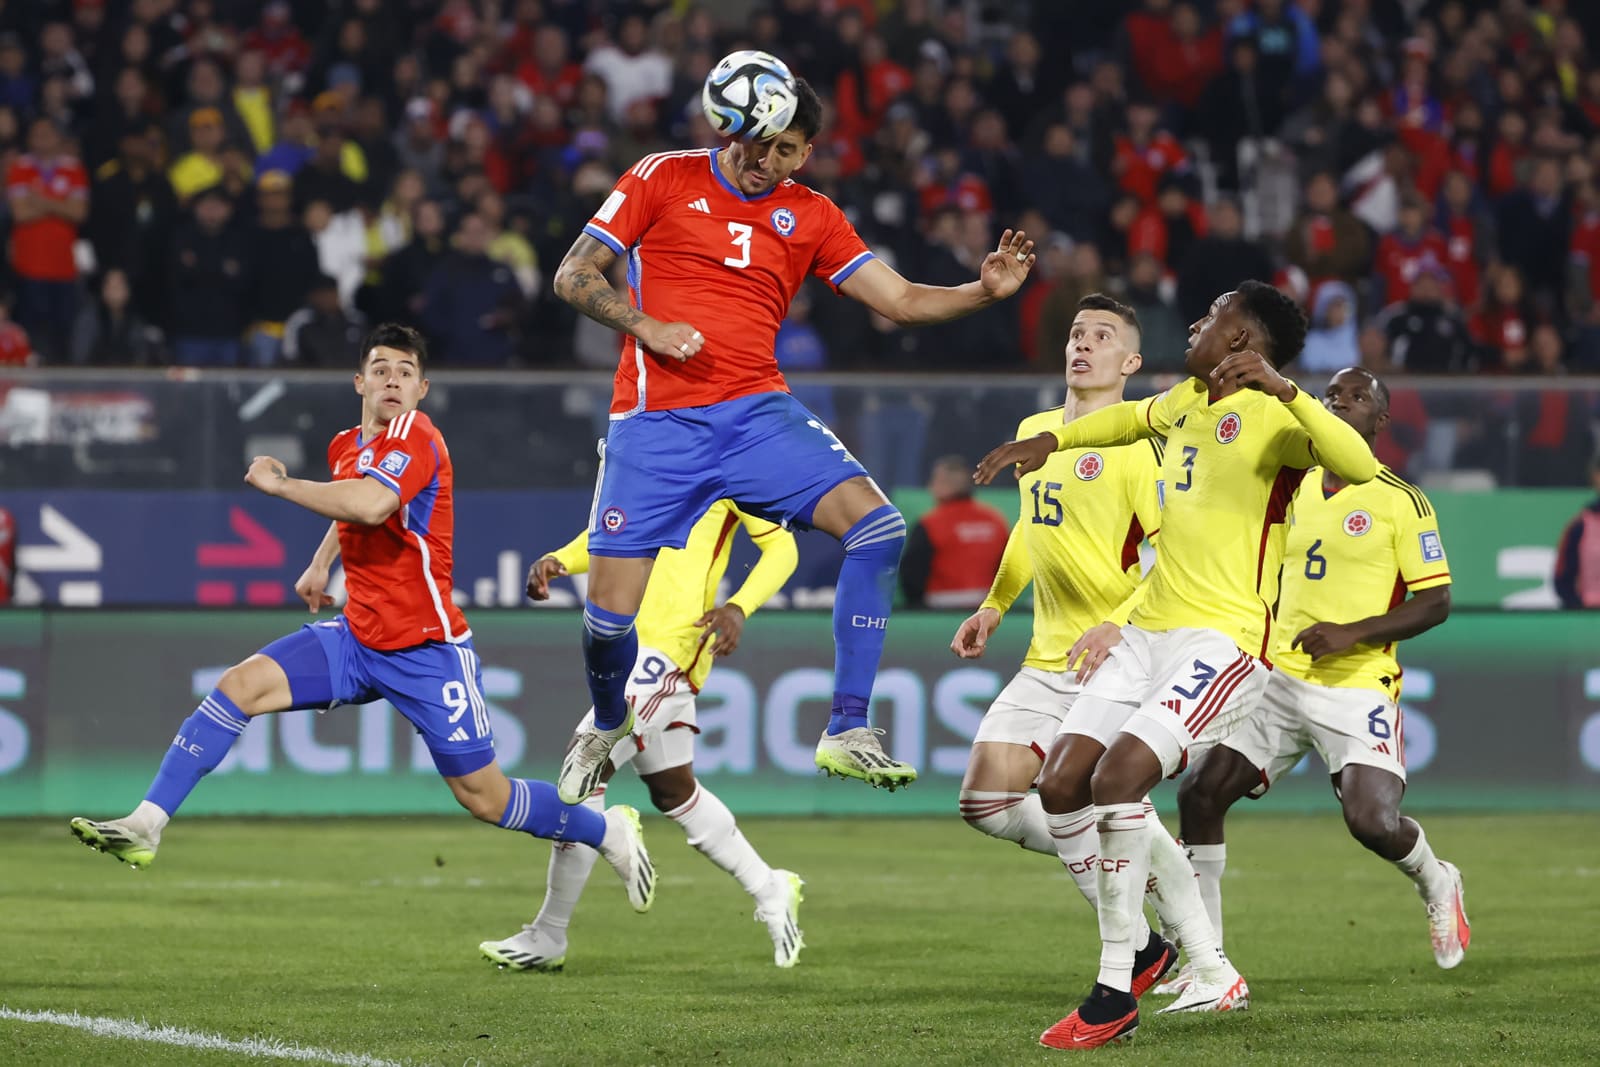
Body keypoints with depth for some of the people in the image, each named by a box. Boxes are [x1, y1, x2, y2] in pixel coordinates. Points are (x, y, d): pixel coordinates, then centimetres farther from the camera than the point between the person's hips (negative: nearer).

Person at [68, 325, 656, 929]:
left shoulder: (415, 436, -16)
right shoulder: (346, 447, 9)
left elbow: (371, 504, -36)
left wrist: (280, 484, -25)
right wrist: (320, 564, 23)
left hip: (427, 650, -7)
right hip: (357, 636, 7)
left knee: (485, 798, -1)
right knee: (241, 686, -12)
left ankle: (610, 832, 24)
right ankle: (145, 826, -12)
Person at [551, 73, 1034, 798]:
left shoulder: (810, 217, 10)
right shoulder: (664, 178, 3)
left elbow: (902, 301, 7)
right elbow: (573, 277, 3)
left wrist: (985, 290, -11)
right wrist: (644, 326, -13)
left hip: (757, 413, 2)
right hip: (656, 425, -2)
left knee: (878, 527, -21)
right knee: (610, 614, -6)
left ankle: (846, 732, -17)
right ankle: (608, 725, 29)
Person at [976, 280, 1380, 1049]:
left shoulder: (1271, 417, -11)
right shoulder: (1187, 400, 15)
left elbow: (1359, 466, -31)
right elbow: (1133, 418, 41)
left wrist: (1281, 387, -36)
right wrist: (1050, 441, 40)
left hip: (1224, 641, -9)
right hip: (1148, 634, 9)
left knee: (1118, 776, -25)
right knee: (1062, 785, -1)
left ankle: (1116, 996, -14)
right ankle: (1209, 970, 9)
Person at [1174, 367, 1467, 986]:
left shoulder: (1400, 503, -5)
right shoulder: (1293, 488, 12)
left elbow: (1435, 603, -8)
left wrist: (1353, 632, -18)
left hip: (1358, 687, -5)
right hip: (1281, 677, 5)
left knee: (1373, 821, -21)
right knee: (1199, 795, -7)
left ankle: (1435, 884, 16)